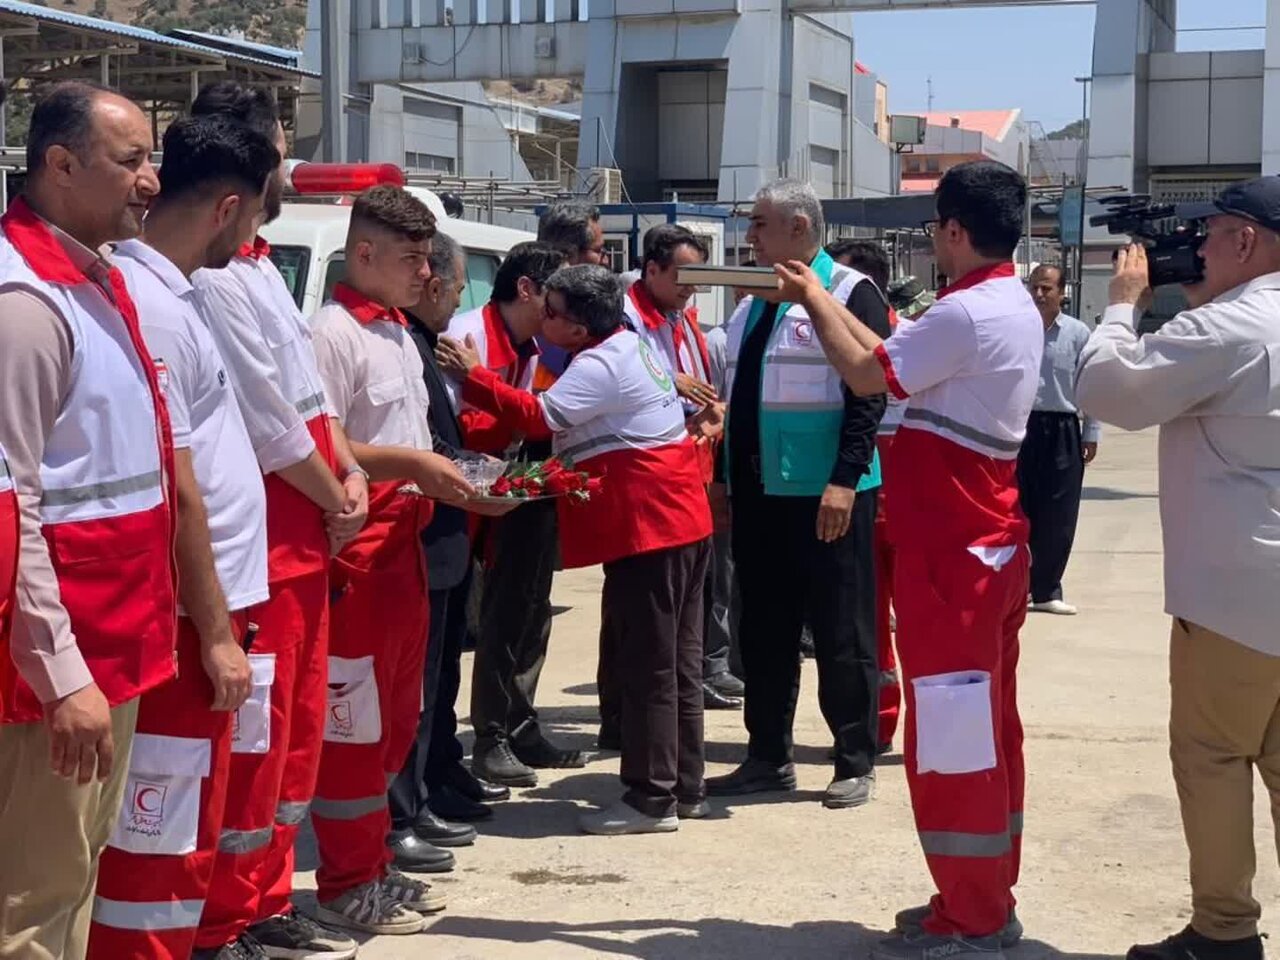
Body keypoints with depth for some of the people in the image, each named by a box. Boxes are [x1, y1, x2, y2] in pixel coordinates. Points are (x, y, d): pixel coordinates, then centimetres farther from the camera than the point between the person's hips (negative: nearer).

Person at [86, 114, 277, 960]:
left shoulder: (171, 293, 11)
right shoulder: (148, 306, -18)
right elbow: (173, 491, -20)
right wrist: (215, 630, -16)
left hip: (208, 606, 10)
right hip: (184, 621, -10)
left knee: (189, 828, 18)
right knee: (160, 842, -1)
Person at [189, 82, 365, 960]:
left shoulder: (258, 266, 16)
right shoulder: (213, 277, -17)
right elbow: (267, 420, -20)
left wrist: (349, 469, 4)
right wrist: (336, 500, -7)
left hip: (304, 535, 10)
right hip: (261, 540, -10)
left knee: (299, 724, 16)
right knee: (254, 731, -2)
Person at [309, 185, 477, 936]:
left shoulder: (402, 336, 15)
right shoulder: (334, 332, -13)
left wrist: (447, 480, 8)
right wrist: (409, 463, -22)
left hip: (404, 543, 10)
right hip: (355, 547, -10)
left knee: (396, 711, 16)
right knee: (353, 716, -1)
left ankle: (375, 862, 28)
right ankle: (347, 882, 10)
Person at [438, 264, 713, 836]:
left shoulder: (600, 366, -15)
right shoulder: (628, 345, 15)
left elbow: (539, 416, -22)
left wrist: (472, 375, -15)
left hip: (648, 526, -10)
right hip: (679, 519, 10)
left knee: (647, 666, -4)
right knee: (678, 661, 13)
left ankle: (651, 799, 1)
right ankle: (684, 787, 20)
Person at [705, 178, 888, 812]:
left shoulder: (850, 295, -8)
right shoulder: (753, 303, 16)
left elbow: (868, 394, -15)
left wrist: (845, 480, -21)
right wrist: (726, 475, 16)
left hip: (826, 495, -8)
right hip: (759, 494, 8)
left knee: (841, 632, 1)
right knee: (763, 629, 12)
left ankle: (856, 763, 11)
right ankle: (768, 758, 22)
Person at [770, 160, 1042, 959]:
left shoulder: (966, 312, -20)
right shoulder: (1013, 305, 12)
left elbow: (867, 375, -12)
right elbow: (895, 358, 14)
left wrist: (812, 299, 2)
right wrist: (827, 302, 15)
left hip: (951, 547, -10)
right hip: (991, 539, 10)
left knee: (950, 730, -4)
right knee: (987, 723, 14)